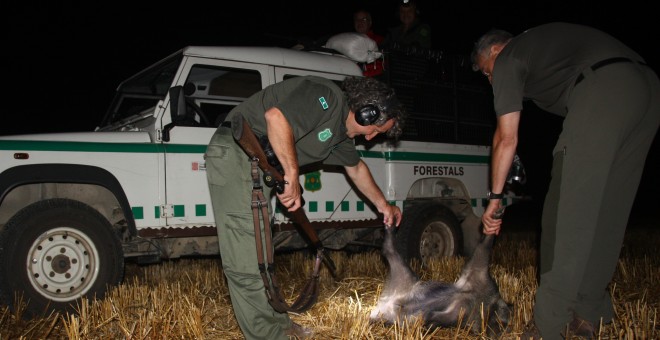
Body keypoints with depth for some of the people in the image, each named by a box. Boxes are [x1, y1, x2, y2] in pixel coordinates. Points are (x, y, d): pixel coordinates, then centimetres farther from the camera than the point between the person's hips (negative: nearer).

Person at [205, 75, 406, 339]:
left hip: (258, 165, 10)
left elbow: (356, 168, 31)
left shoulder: (341, 131, 14)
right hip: (234, 152, -10)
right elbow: (275, 116, -32)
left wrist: (383, 205, 39)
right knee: (246, 262, -8)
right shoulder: (327, 97, -17)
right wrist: (292, 175, -26)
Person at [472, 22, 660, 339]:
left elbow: (506, 137, 5)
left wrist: (494, 198, 9)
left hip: (603, 93, -8)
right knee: (607, 211, 12)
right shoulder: (539, 41, 34)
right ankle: (588, 314, 19)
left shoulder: (507, 59, 11)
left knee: (567, 212, -5)